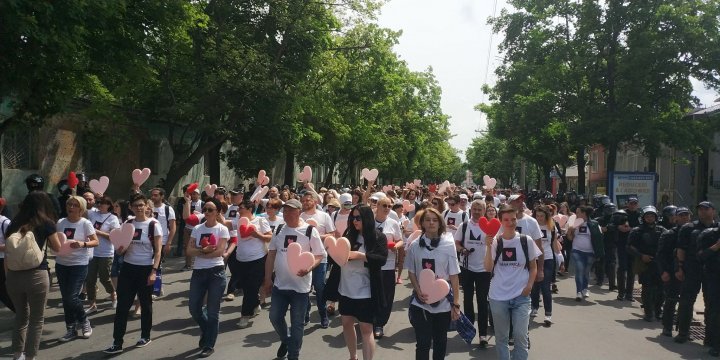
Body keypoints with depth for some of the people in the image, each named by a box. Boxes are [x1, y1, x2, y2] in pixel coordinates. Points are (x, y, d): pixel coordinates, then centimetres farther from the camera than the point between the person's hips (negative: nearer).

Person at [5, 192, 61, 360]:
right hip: (36, 276, -4)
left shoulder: (13, 224, 8)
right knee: (36, 319, 8)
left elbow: (7, 253, 10)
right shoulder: (46, 223, -2)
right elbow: (57, 248, 10)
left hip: (14, 276, 4)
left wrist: (8, 276, 19)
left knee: (21, 316, 21)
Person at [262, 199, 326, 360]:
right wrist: (268, 279, 10)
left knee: (297, 323, 6)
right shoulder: (279, 230, 5)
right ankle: (285, 340, 43)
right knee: (275, 317, 14)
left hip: (300, 286, -4)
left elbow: (320, 255, -8)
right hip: (279, 284, 5)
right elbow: (271, 255, 11)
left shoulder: (310, 230, -9)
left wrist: (309, 268, -26)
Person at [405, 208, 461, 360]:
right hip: (421, 303, 0)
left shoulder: (448, 245, -6)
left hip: (443, 303, 0)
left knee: (440, 341, 15)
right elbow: (411, 272, 7)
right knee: (423, 342, 0)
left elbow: (454, 276, -4)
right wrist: (418, 291, -10)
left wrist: (456, 303, -7)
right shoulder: (415, 245, -2)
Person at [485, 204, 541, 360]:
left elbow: (533, 267, 7)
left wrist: (529, 286, -7)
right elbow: (488, 268, -11)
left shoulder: (526, 241, -1)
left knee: (520, 335, -1)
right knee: (501, 337, 12)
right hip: (498, 297, 1)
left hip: (521, 296, -1)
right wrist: (489, 246, -21)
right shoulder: (494, 242, -2)